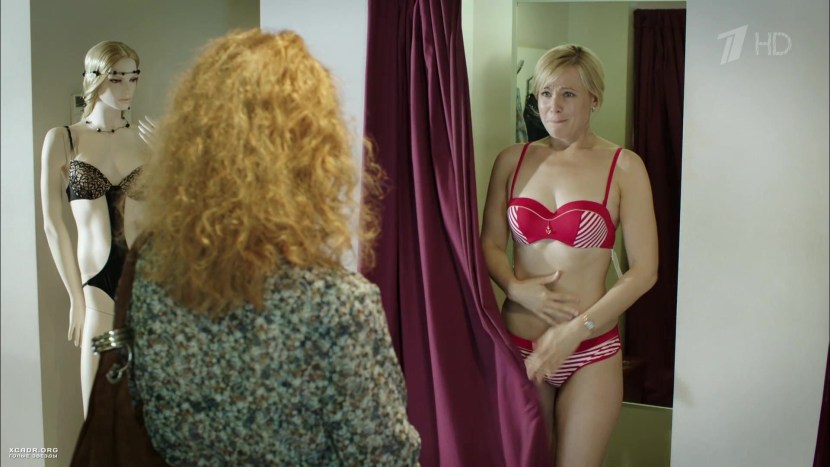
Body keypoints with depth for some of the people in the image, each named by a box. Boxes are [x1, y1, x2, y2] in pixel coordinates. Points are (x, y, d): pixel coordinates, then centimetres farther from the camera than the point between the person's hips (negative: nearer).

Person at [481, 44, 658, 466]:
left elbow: (644, 270, -8)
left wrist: (575, 330, -14)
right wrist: (517, 287, -12)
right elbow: (490, 243, 9)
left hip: (590, 352, -2)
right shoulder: (512, 161, 4)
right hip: (518, 346, 3)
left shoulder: (623, 166, -6)